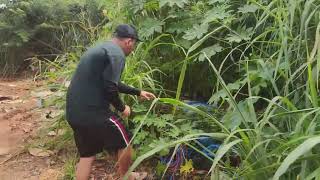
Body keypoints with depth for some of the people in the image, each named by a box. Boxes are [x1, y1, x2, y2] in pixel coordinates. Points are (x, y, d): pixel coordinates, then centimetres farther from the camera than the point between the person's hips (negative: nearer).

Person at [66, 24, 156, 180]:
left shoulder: (100, 49, 20)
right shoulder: (116, 53, -12)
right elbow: (109, 88, -21)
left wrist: (138, 92, 34)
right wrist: (122, 108, -2)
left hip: (74, 112, 9)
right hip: (93, 113, -9)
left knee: (87, 156, 20)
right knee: (124, 145, 15)